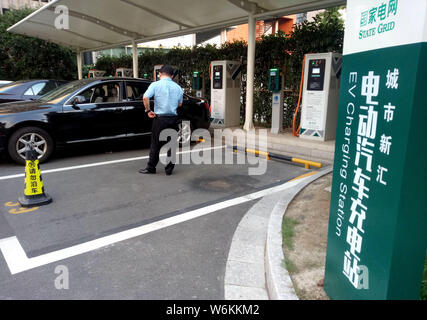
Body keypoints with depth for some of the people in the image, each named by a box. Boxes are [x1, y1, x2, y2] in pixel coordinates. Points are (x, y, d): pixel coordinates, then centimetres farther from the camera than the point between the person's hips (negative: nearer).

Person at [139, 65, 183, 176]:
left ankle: (151, 168, 16)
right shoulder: (177, 87, 7)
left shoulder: (155, 85, -4)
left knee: (156, 144, 7)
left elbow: (145, 97, -17)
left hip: (160, 118, -3)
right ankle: (169, 169, 15)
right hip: (173, 118, 3)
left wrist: (148, 110, -6)